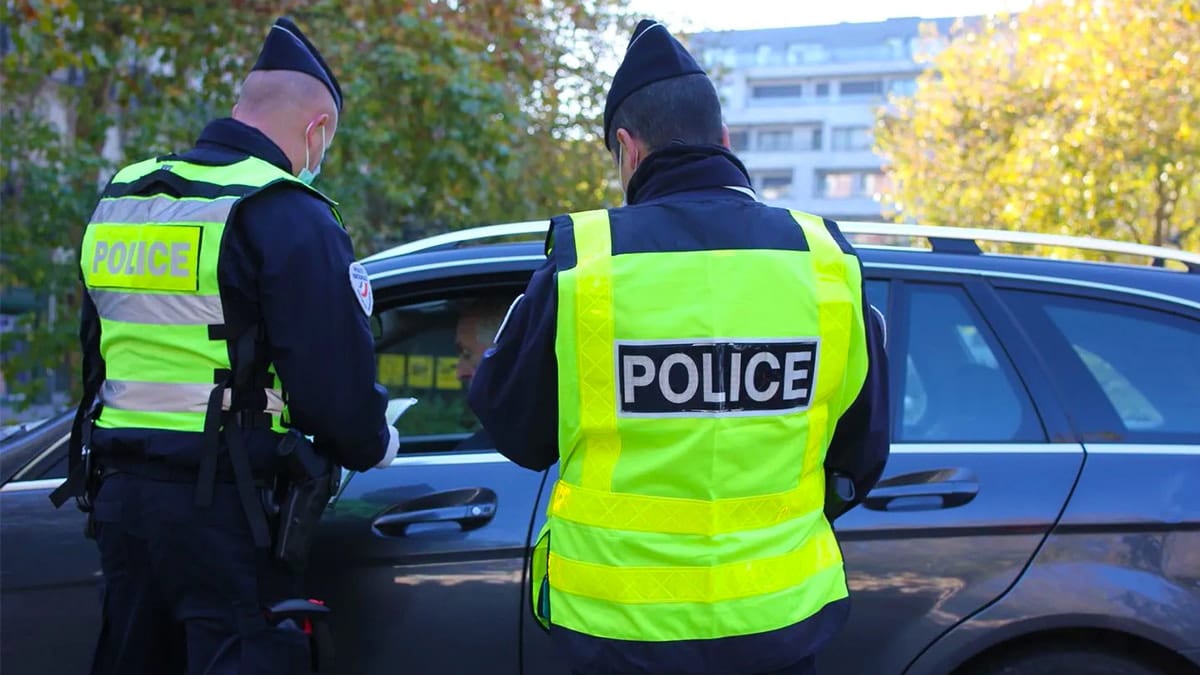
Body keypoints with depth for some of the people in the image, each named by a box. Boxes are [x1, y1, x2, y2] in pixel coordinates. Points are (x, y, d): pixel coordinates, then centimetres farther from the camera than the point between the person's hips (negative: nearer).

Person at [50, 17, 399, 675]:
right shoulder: (288, 214, -12)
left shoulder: (119, 199, 13)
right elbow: (334, 375, -16)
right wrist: (375, 443, 4)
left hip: (118, 494, 8)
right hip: (224, 506, -8)